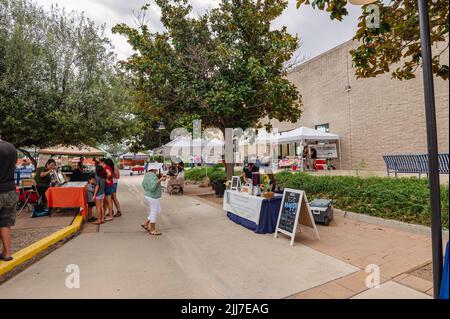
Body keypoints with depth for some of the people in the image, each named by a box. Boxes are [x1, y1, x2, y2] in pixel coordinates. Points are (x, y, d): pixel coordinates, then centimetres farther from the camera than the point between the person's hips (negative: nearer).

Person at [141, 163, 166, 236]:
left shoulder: (147, 175, 8)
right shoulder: (153, 176, -22)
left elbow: (144, 185, 18)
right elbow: (152, 188, -29)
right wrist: (159, 180, -26)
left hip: (148, 195, 10)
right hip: (153, 197, -10)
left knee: (157, 211, 21)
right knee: (154, 213, 2)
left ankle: (146, 224, 26)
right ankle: (152, 230, 15)